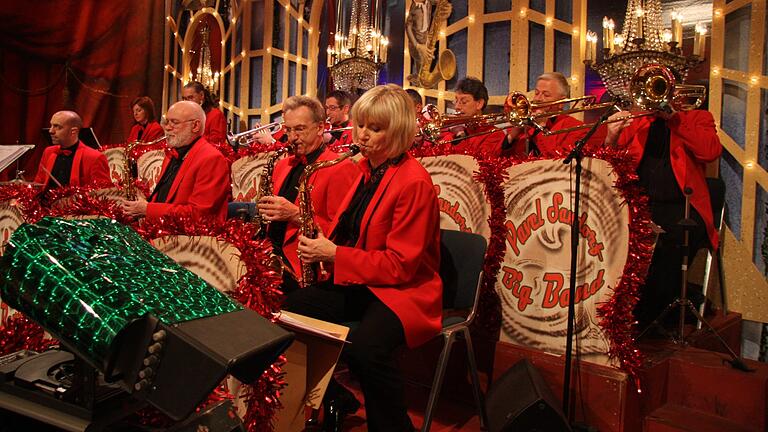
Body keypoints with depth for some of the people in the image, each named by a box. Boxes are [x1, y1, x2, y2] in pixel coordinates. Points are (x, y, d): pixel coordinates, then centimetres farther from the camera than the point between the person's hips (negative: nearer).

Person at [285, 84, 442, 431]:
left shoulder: (414, 181, -17)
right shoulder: (367, 170, 10)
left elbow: (401, 265, -20)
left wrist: (333, 254, -20)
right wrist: (320, 245, -1)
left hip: (404, 291, -9)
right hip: (358, 283, 9)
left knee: (364, 347, -35)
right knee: (289, 308, -4)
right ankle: (333, 401, 13)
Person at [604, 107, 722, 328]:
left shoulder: (698, 117, 14)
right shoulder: (635, 120, 20)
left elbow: (711, 152, -8)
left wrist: (674, 117, -11)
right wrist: (611, 138, -10)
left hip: (680, 207, -2)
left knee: (676, 238, -31)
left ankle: (643, 322, -17)